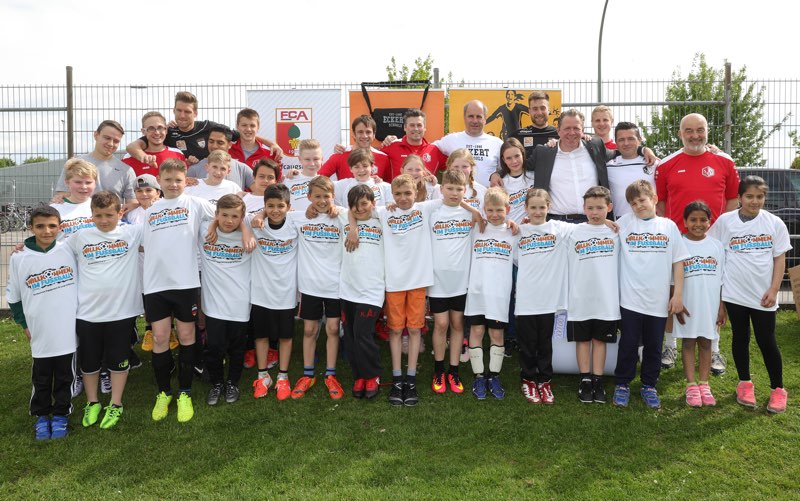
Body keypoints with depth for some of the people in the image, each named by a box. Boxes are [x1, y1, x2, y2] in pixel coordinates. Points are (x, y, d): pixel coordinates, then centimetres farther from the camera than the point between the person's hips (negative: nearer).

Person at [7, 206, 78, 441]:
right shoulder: (19, 258, -6)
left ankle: (61, 414, 28)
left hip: (68, 330, 1)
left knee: (65, 377, 12)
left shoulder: (69, 251, -4)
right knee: (41, 379, 12)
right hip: (40, 333, 0)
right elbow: (13, 296, 5)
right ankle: (41, 416, 30)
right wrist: (24, 324, 5)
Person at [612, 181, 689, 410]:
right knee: (628, 344, 6)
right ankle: (622, 384, 21)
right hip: (630, 299, -1)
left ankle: (649, 386, 26)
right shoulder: (624, 223, 2)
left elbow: (678, 262, 4)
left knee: (654, 346, 11)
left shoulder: (669, 226, 4)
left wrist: (678, 295, 1)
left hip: (659, 300, 1)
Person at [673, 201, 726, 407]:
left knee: (705, 343, 10)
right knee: (688, 343, 6)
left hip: (710, 304, 2)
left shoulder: (716, 246, 2)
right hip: (687, 304, -2)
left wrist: (722, 306, 3)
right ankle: (691, 385, 12)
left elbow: (721, 280, 5)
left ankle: (704, 384, 18)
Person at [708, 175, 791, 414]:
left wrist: (773, 290, -5)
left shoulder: (774, 223, 0)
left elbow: (780, 259, 1)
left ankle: (778, 389, 18)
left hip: (763, 295, 0)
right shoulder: (725, 221, -2)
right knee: (740, 338, 11)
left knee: (767, 341, 4)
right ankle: (745, 383, 26)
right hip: (734, 293, 0)